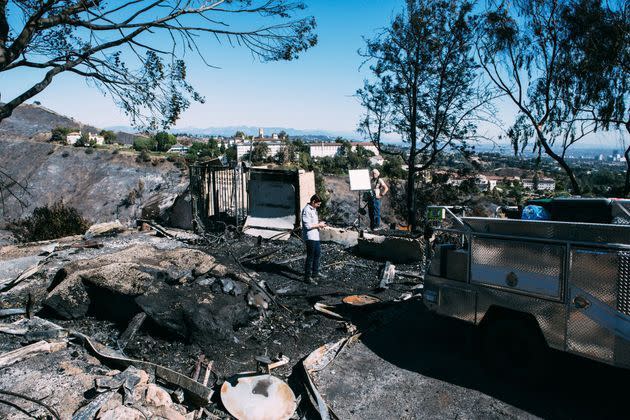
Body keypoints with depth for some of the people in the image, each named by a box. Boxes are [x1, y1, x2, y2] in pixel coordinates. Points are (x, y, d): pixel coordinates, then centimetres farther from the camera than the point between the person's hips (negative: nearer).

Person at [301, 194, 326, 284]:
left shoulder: (313, 209, 12)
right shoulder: (306, 210, -19)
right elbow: (307, 225, -24)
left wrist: (320, 224, 5)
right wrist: (319, 225, -15)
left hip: (315, 236, 10)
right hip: (310, 237, -10)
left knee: (318, 254, 21)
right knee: (310, 257, -3)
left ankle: (315, 273, 36)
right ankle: (307, 277, 7)